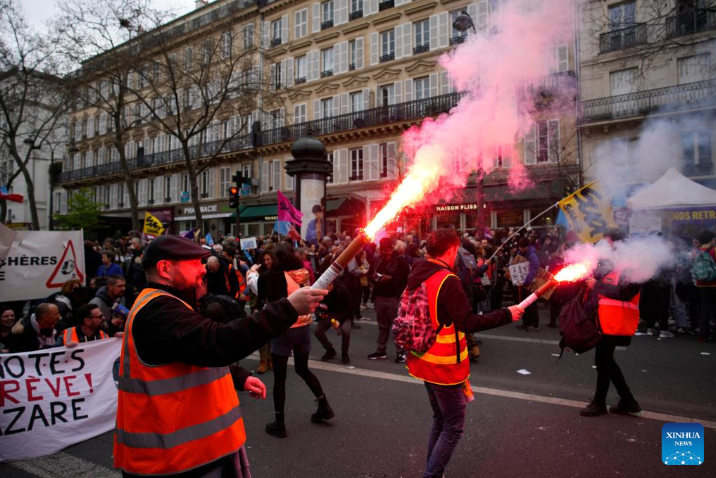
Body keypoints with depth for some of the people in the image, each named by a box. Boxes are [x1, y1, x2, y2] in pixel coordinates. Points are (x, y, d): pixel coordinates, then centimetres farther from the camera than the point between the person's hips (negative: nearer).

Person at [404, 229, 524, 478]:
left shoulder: (416, 275, 3)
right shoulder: (447, 280, -22)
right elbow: (467, 323, -24)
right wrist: (506, 314, -16)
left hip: (424, 361, 9)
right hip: (444, 366, -8)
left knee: (440, 420, 22)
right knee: (454, 426, 6)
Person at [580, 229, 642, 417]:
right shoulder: (609, 263, 18)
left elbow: (625, 292, -21)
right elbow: (597, 279, 18)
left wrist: (597, 285, -19)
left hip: (616, 322, -9)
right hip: (605, 320, 9)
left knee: (603, 361, -1)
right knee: (605, 360, 14)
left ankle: (599, 403, 13)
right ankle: (627, 401, 25)